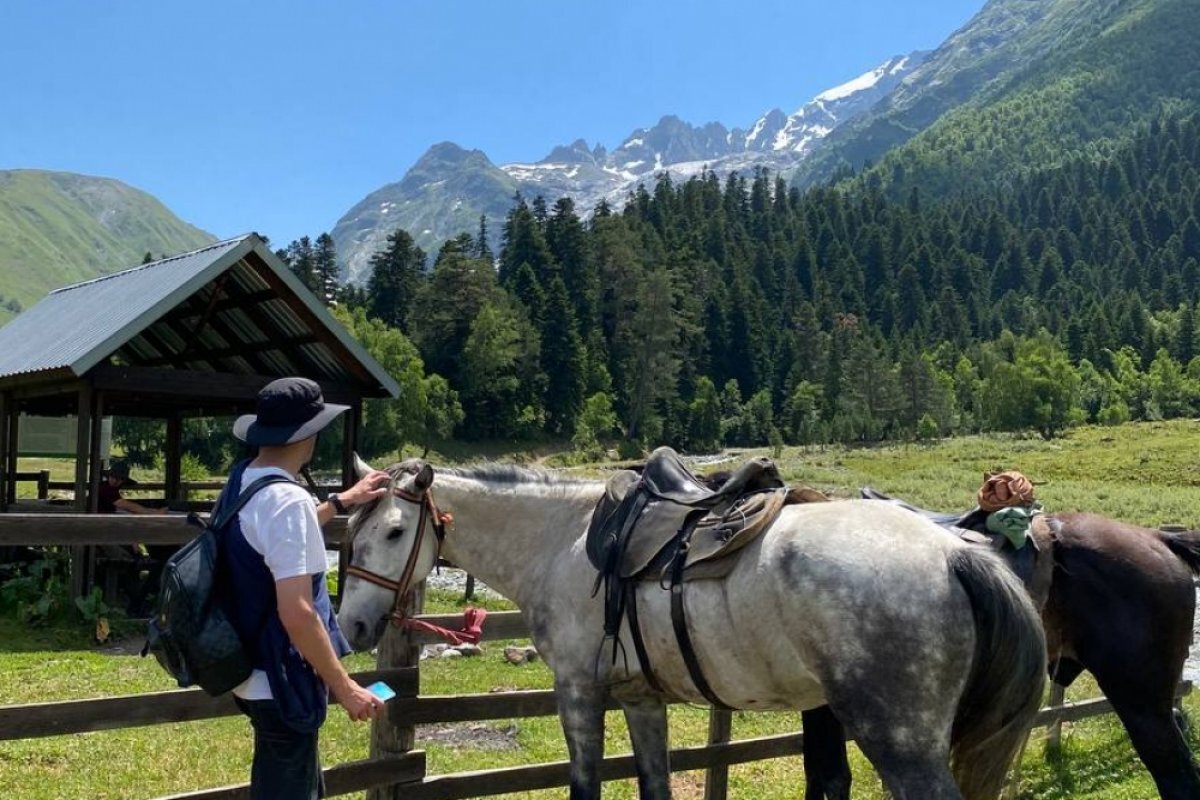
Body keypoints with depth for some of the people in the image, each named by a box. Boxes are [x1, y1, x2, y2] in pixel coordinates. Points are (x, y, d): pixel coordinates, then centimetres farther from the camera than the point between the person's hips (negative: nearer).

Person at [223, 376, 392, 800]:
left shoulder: (242, 483, 5)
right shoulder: (287, 500, -25)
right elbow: (295, 613, -30)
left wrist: (342, 501, 32)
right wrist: (345, 688, -22)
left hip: (258, 672, 10)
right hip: (282, 681, -10)